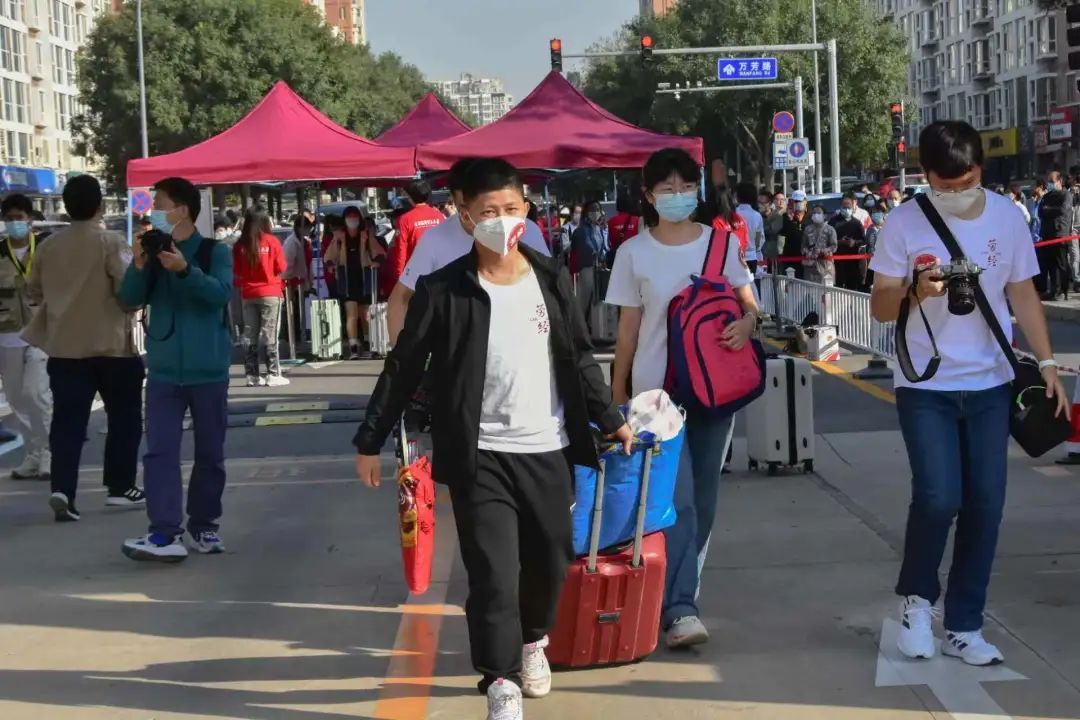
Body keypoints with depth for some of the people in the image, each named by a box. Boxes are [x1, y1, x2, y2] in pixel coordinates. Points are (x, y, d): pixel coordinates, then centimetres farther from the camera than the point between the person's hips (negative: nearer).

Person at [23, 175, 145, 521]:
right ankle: (120, 487, 15)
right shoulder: (110, 242, -10)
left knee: (67, 421, 2)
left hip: (64, 347, 4)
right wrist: (128, 306, 5)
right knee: (123, 415, 12)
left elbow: (33, 291, 14)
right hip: (110, 345, -4)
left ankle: (62, 490, -12)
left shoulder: (48, 245, 5)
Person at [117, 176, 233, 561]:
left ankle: (203, 526, 22)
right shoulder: (153, 250, 6)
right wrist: (138, 266, -20)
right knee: (160, 451, -8)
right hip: (164, 371, 2)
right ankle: (165, 533, -12)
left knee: (210, 453, 9)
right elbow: (131, 298, -3)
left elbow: (222, 293, -18)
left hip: (208, 370, -2)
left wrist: (184, 269, -31)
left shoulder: (215, 251, -3)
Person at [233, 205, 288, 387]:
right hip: (270, 293, -3)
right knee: (269, 335, 0)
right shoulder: (271, 242, -9)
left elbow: (236, 273, 1)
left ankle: (252, 375, 9)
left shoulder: (240, 245, -3)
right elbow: (281, 269, -4)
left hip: (248, 295, 3)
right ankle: (273, 374, -3)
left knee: (250, 335, 8)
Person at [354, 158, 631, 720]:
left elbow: (580, 359, 14)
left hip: (548, 450, 4)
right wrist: (370, 441, 0)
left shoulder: (551, 280, 4)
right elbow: (403, 370, -1)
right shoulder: (442, 290, -7)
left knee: (552, 559, 14)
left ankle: (533, 640, 43)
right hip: (480, 457, -3)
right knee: (493, 573, -8)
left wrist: (610, 418, 15)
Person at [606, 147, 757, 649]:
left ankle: (677, 595, 22)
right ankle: (679, 609, -14)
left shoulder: (723, 242, 4)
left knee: (702, 499, 8)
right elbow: (628, 327, 5)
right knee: (677, 499, -13)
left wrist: (746, 322, -15)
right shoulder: (634, 252, 0)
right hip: (657, 389, -3)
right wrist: (617, 394, 6)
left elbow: (748, 303, 10)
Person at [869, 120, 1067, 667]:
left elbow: (1023, 295, 9)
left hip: (990, 385, 3)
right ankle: (916, 596, 13)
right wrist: (914, 290, -25)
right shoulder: (904, 224, -7)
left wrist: (1047, 363, 2)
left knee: (985, 503, 2)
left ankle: (964, 627, 14)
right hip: (926, 386, -3)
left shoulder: (1007, 217, 1)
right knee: (939, 496, -14)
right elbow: (880, 307, -4)